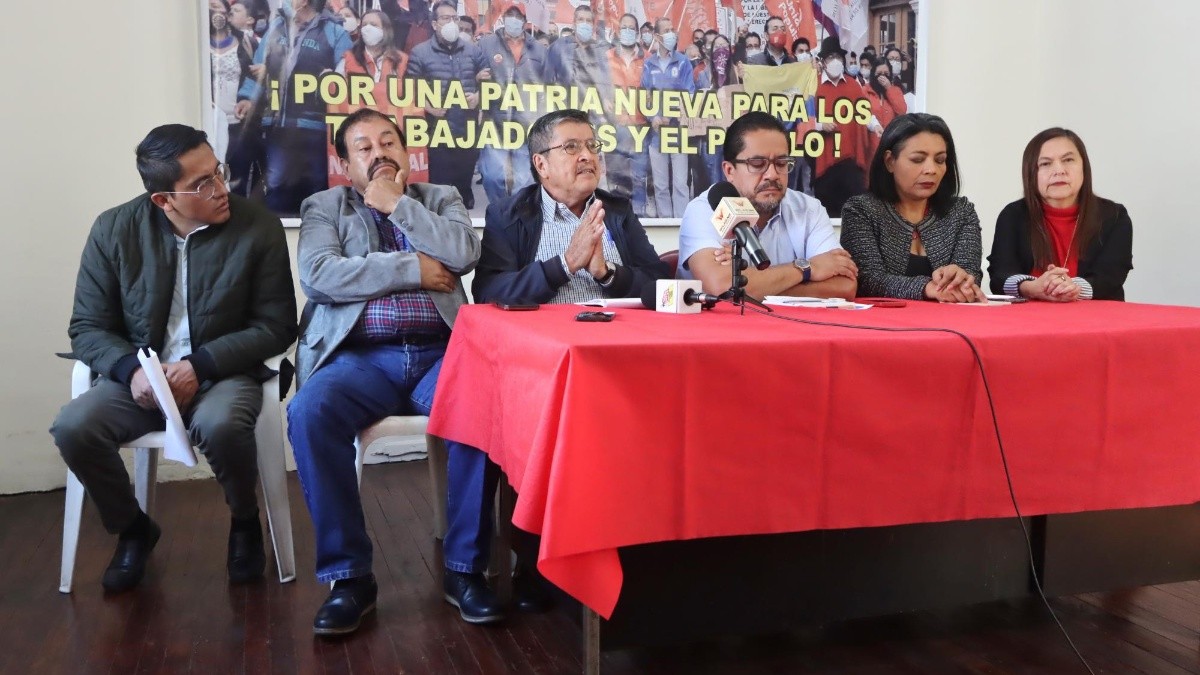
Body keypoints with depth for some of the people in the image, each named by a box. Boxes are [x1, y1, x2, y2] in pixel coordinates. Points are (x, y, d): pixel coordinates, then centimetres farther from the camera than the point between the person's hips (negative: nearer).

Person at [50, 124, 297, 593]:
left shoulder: (259, 227, -9)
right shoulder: (114, 230, -3)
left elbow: (276, 327, -8)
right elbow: (87, 327, 1)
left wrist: (200, 365, -20)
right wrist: (131, 369, -21)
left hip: (225, 373, -2)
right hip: (140, 375, 3)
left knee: (219, 425, -36)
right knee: (73, 428, -24)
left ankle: (245, 523, -1)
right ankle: (133, 529, 6)